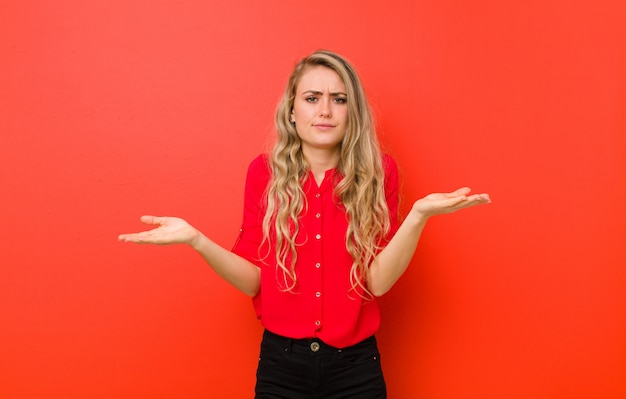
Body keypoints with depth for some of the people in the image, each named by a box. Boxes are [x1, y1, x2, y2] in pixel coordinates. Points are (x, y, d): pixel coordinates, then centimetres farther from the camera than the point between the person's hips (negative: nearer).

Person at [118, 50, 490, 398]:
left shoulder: (378, 172, -6)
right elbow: (253, 279, -4)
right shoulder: (265, 172, -4)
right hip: (281, 363, 1)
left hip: (355, 366, 0)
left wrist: (419, 214, -25)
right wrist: (195, 239, -19)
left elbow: (379, 280, -12)